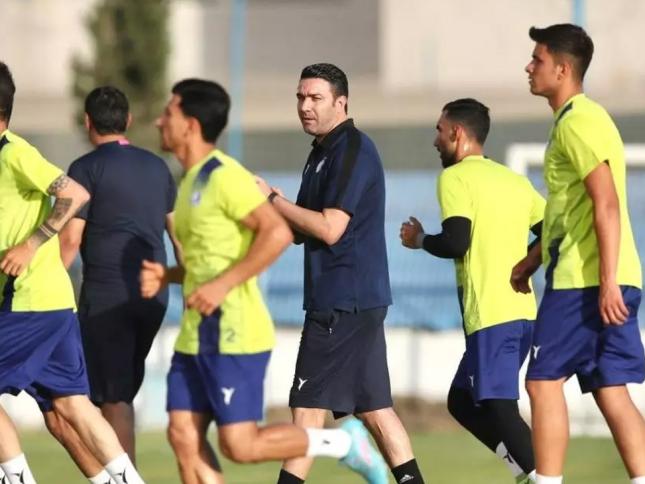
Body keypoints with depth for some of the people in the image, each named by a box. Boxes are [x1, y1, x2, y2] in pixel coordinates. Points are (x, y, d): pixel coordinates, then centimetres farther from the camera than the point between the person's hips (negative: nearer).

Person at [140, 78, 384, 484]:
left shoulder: (223, 176, -14)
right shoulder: (191, 181, 16)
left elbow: (277, 233, -23)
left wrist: (222, 284, -24)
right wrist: (166, 276, 9)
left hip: (234, 335, -9)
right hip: (197, 335, 9)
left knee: (241, 445, -10)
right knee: (183, 435, 1)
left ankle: (342, 443, 9)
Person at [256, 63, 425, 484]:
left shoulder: (351, 150, -13)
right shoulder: (324, 152, 18)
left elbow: (329, 229, -20)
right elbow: (302, 230, 23)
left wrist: (272, 200, -12)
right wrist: (277, 208, 3)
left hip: (343, 302, -10)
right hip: (360, 299, 10)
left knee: (309, 406, -9)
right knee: (373, 406, 10)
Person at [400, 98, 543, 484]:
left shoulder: (455, 178, -5)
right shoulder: (515, 181, 17)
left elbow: (455, 242, -16)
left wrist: (418, 239, 3)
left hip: (491, 316, -8)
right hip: (523, 312, 8)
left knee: (499, 408, -10)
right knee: (463, 402, 17)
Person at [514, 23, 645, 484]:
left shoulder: (577, 122, -12)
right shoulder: (580, 118, 19)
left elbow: (606, 203, -21)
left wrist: (608, 281, -25)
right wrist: (534, 258, 31)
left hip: (584, 282, -9)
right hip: (602, 281, 9)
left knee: (544, 381, -5)